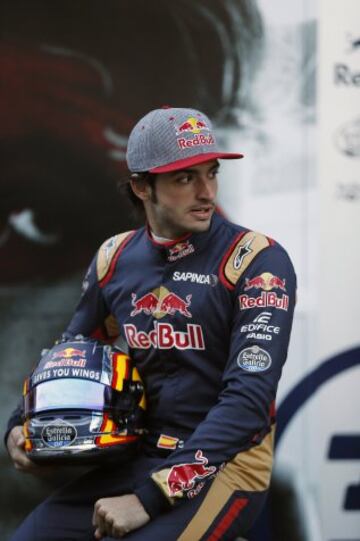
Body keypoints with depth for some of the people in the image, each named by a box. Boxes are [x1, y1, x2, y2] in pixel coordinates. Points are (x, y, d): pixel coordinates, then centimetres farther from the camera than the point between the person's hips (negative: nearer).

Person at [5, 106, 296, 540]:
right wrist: (22, 428, 0)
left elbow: (248, 398, -18)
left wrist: (149, 496, -23)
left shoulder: (257, 262, -10)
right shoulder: (115, 258, 7)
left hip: (225, 467, -5)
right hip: (133, 462, 5)